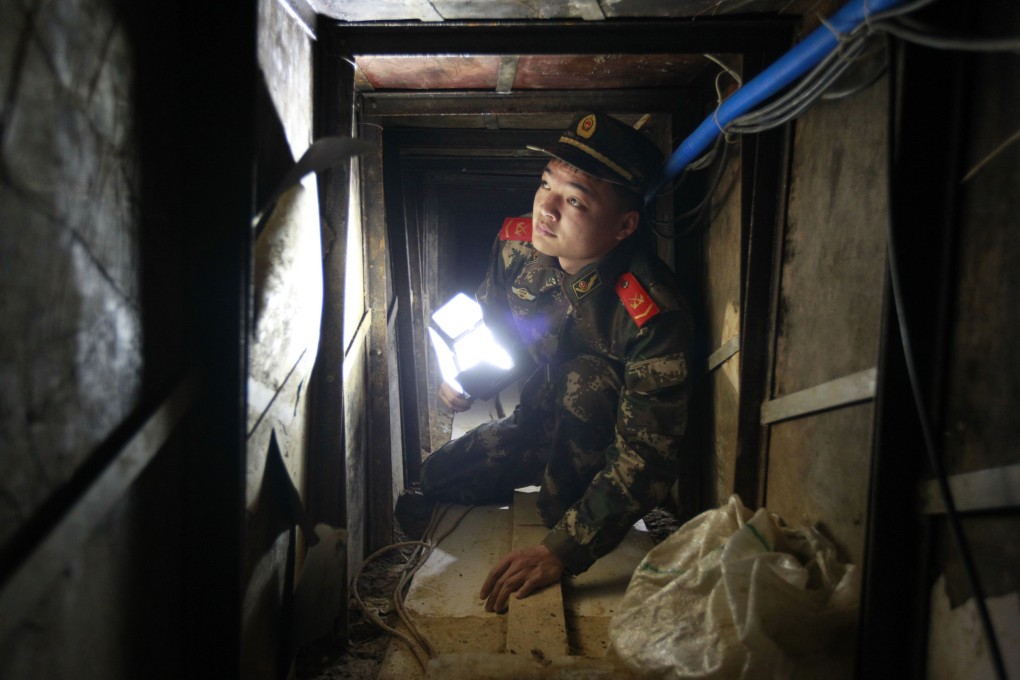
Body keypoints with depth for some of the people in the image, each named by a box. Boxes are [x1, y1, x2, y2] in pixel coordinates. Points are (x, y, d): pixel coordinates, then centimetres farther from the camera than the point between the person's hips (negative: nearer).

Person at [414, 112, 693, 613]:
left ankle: (560, 517, 0)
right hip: (537, 422, 3)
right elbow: (487, 324, 4)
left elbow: (646, 457, -33)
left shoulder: (653, 314, -34)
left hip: (604, 440, -3)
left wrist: (561, 551, -38)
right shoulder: (517, 242, -18)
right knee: (435, 480, 0)